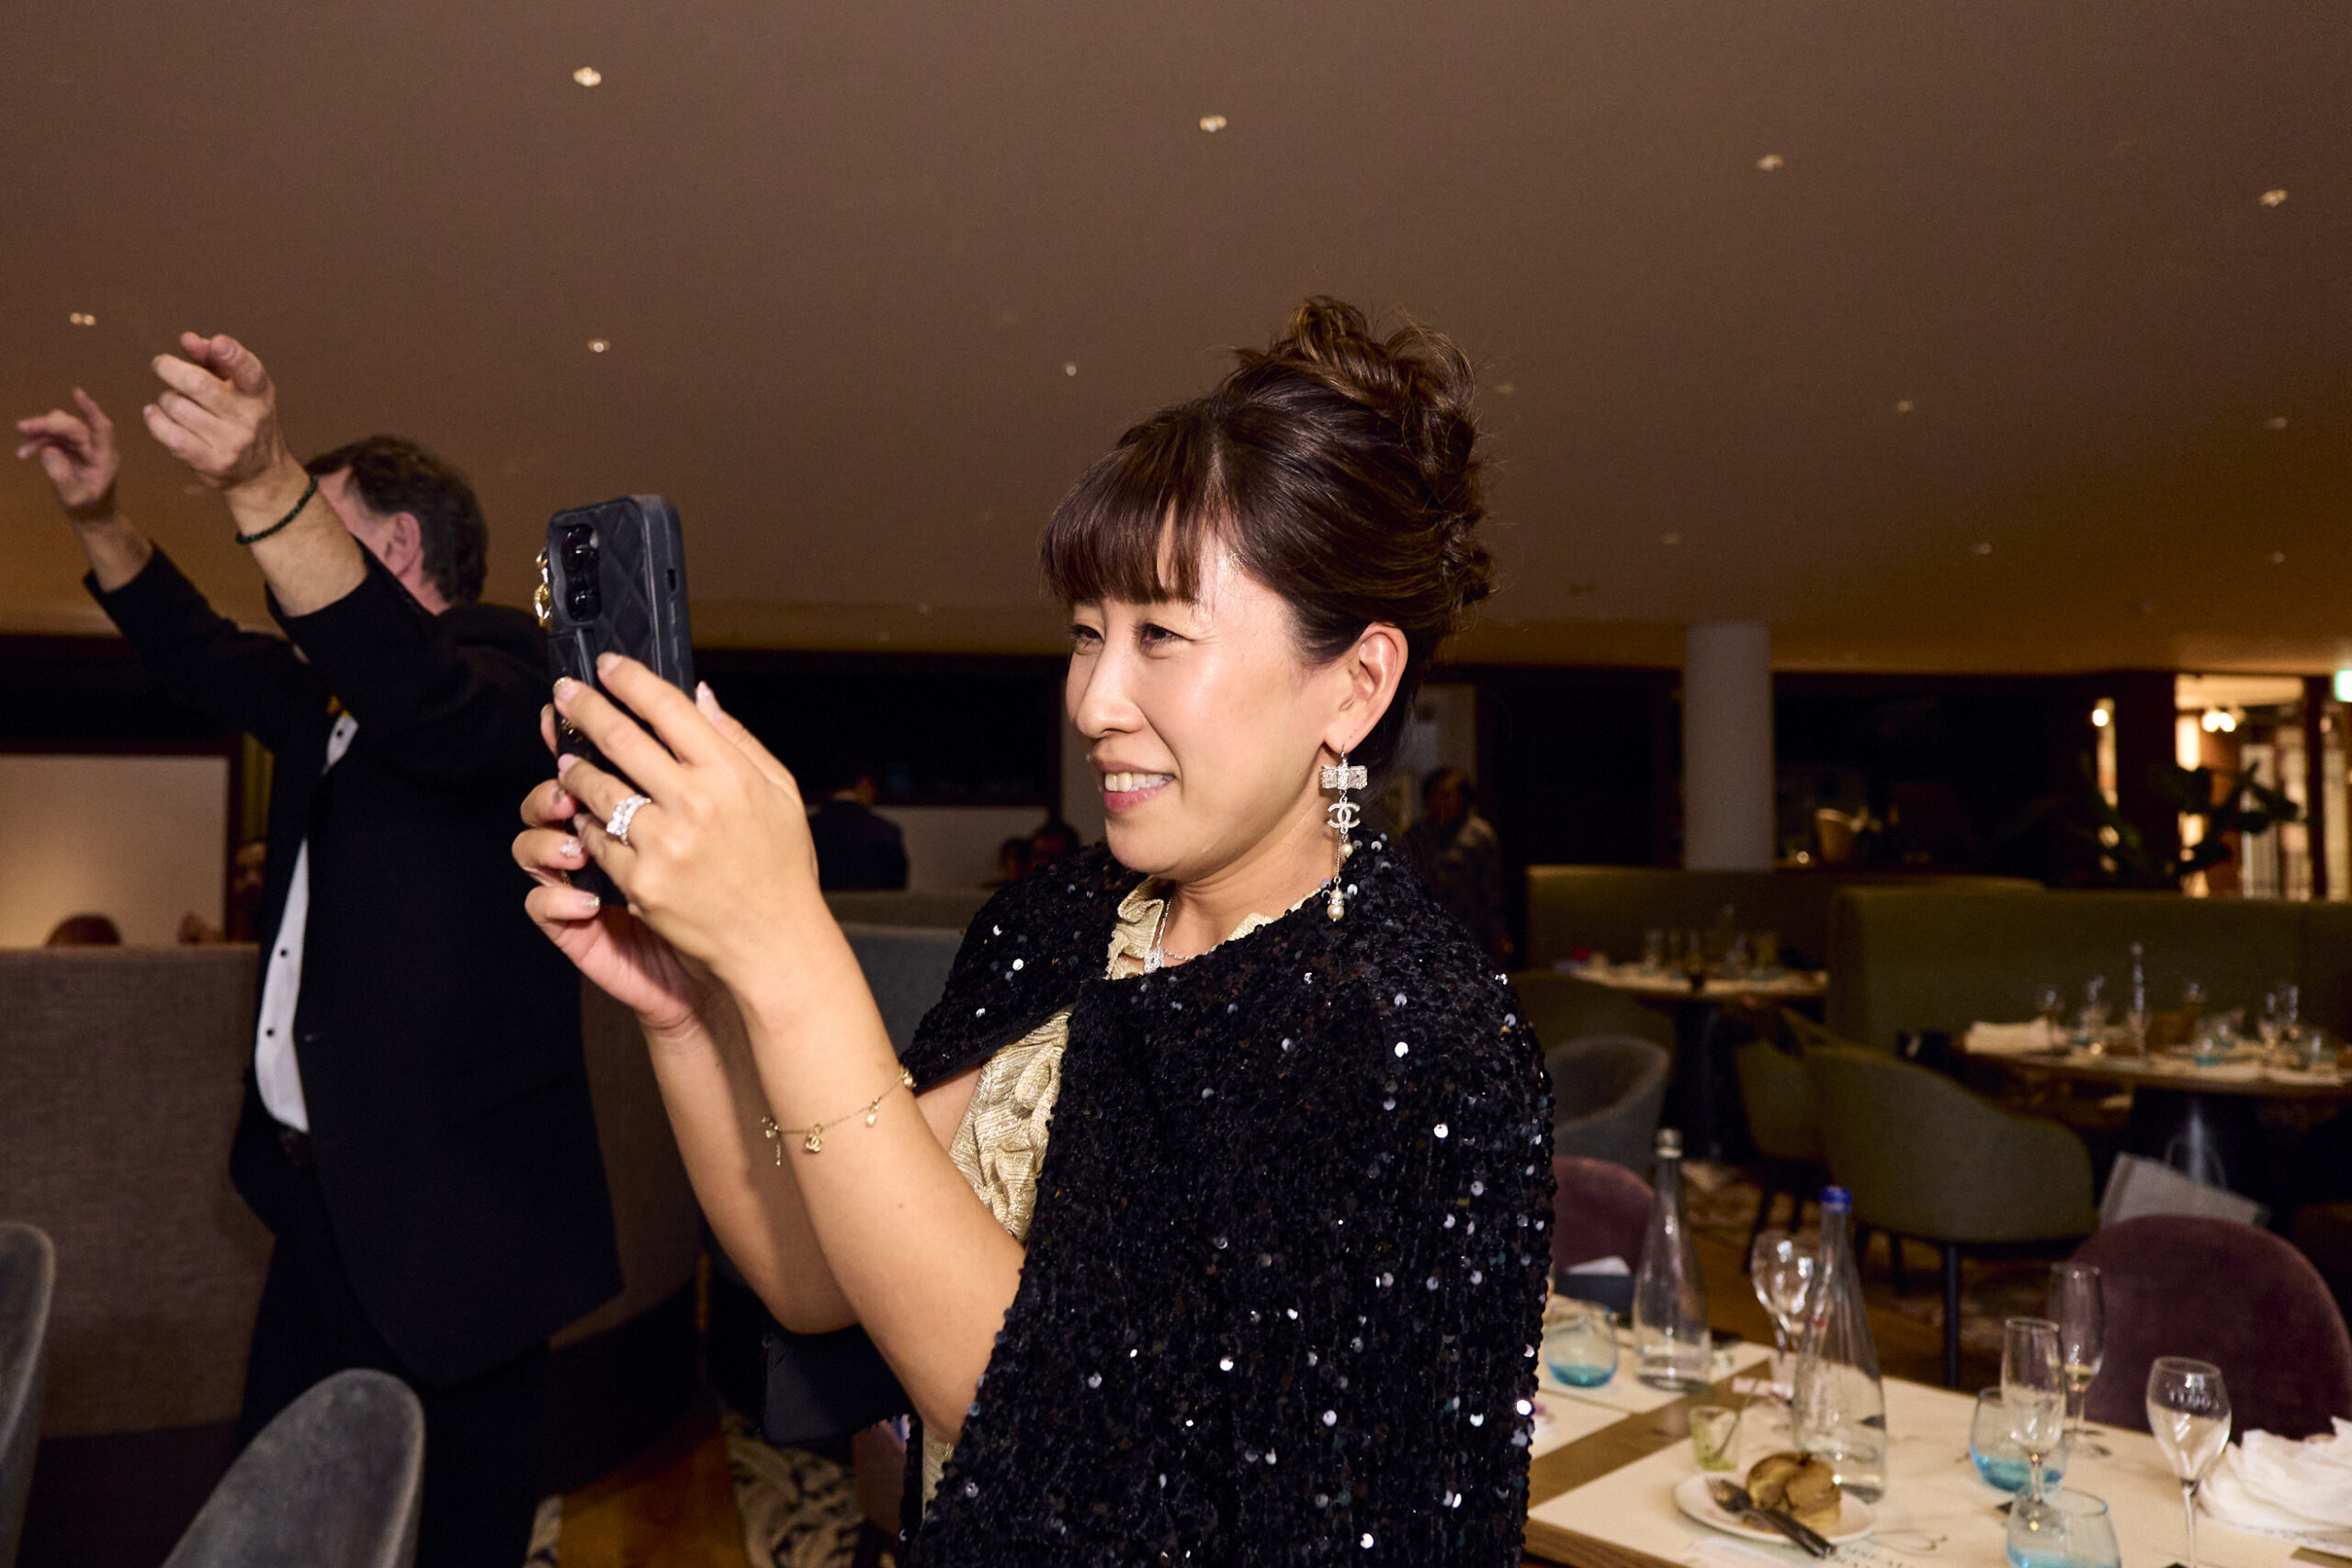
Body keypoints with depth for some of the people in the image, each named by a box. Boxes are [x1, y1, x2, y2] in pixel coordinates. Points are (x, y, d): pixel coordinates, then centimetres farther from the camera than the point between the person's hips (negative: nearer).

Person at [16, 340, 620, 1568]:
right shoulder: (327, 687, 15)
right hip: (321, 1191, 9)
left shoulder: (507, 659, -13)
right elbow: (197, 657, 33)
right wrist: (95, 515, 21)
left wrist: (264, 486, -45)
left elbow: (429, 705, -36)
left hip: (451, 1210, -9)